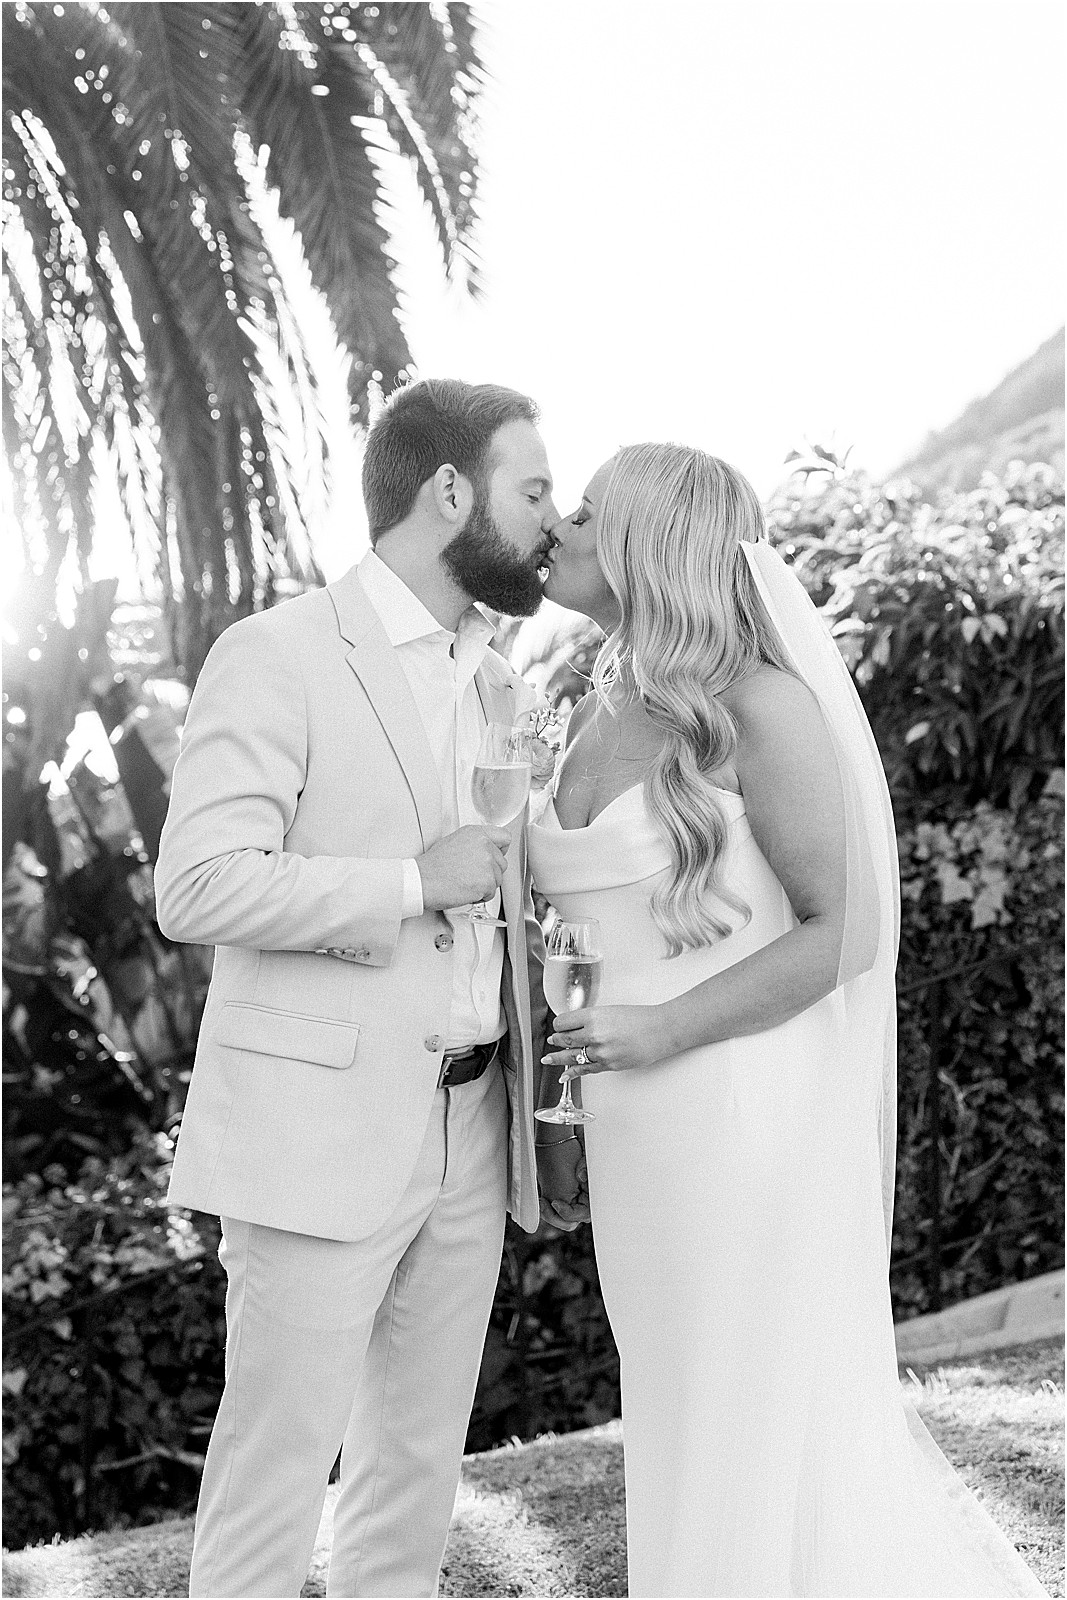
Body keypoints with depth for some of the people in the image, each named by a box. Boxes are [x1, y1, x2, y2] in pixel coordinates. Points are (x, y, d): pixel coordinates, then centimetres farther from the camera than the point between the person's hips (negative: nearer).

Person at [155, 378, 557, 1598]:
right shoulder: (279, 655, -9)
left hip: (467, 1132, 7)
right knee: (276, 1465, 0)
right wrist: (414, 882, -19)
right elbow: (195, 888, -17)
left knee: (419, 1466, 13)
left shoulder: (497, 685, 15)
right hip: (319, 1132, -7)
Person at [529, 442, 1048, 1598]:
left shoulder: (762, 702, -14)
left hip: (750, 1113, -7)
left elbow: (848, 931, -15)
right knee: (695, 1413, 14)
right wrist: (558, 1113, 16)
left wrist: (665, 1032, -20)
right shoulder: (599, 715, 9)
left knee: (769, 1422, 2)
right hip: (642, 1133, 7)